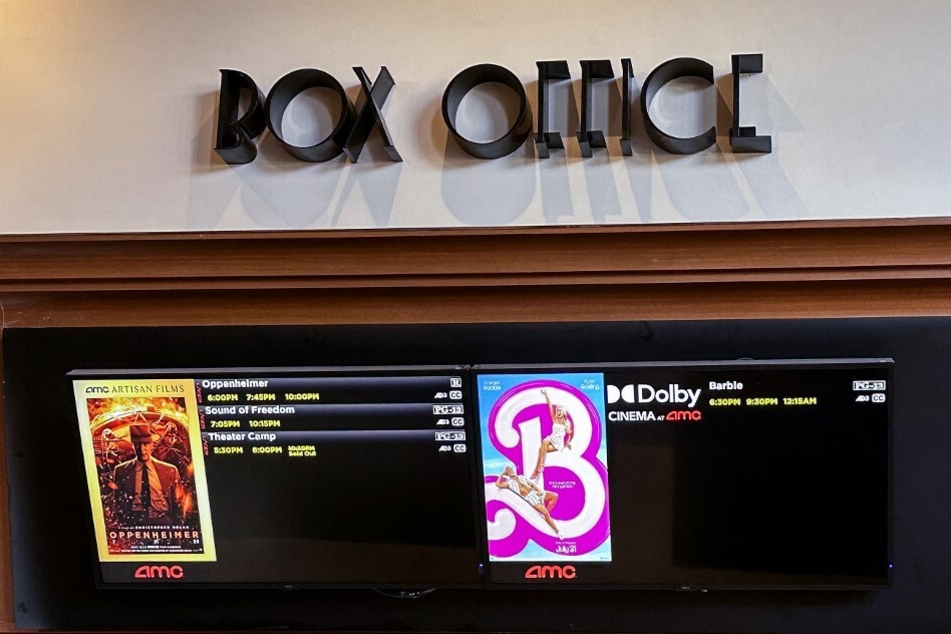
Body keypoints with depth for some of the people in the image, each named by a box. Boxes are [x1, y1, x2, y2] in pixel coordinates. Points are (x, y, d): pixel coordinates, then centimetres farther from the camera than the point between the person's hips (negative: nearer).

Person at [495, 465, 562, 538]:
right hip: (530, 497, -6)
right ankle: (557, 531, -15)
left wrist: (539, 490, -1)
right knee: (545, 513, -23)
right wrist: (501, 474, 10)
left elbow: (532, 484, 17)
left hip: (535, 492, 6)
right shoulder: (509, 482, 8)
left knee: (555, 496, -11)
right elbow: (498, 484, -3)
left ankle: (545, 514, -4)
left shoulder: (521, 477, 21)